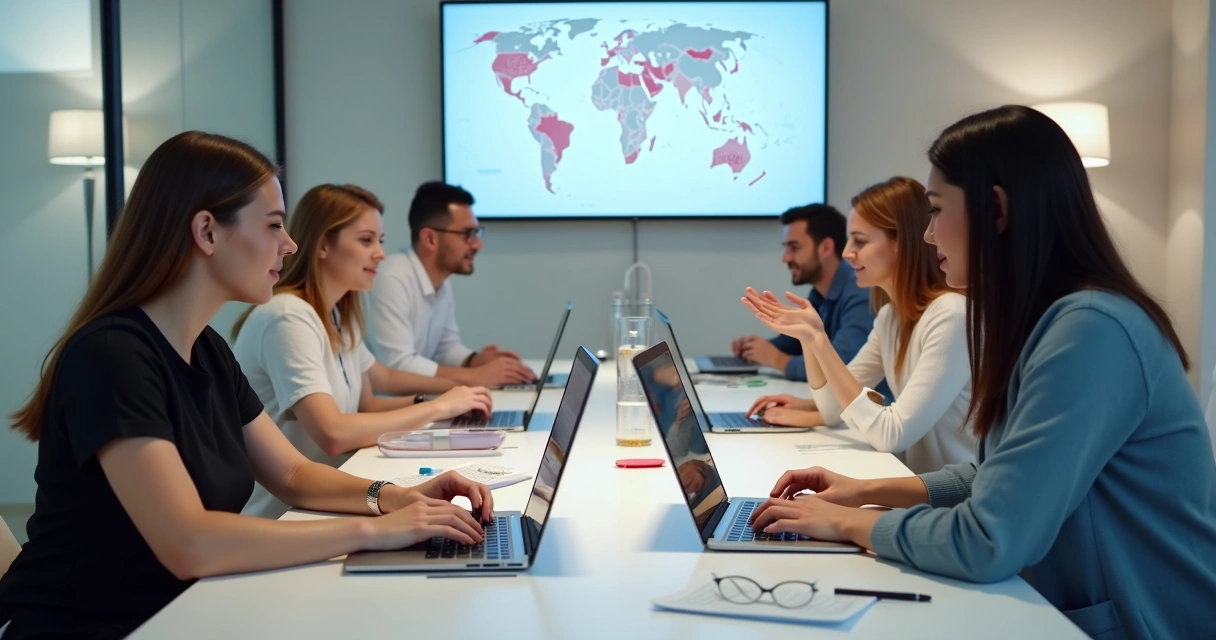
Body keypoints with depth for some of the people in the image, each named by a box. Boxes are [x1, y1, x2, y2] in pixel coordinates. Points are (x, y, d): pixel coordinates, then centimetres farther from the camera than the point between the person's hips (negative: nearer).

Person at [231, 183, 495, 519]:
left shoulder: (338, 315, 9)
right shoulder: (289, 317, -19)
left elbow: (365, 405, 12)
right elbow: (334, 434, -28)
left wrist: (455, 393, -4)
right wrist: (437, 407, -19)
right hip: (279, 515, -8)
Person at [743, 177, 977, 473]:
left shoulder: (951, 316, -21)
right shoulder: (890, 315, 6)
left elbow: (891, 436, -25)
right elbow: (837, 405, 6)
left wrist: (819, 340, -26)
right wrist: (809, 337, -8)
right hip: (921, 482, 7)